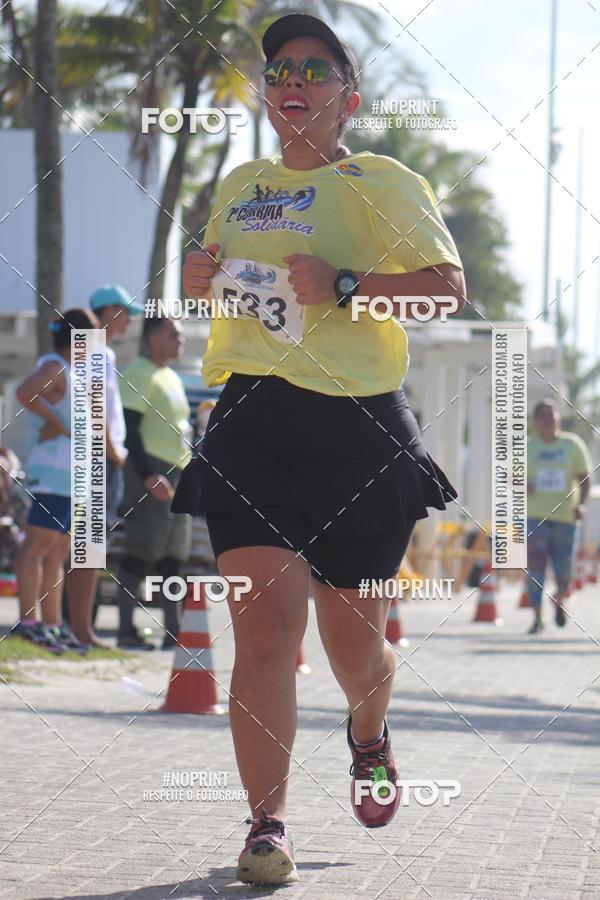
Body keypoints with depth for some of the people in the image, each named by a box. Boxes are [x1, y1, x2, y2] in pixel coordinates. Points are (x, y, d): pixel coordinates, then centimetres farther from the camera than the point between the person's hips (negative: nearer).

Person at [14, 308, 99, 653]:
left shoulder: (70, 371, 20)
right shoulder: (53, 367, -8)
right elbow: (25, 393, -26)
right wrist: (56, 422, -17)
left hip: (71, 476, 10)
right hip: (53, 472, -10)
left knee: (59, 552, 11)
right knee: (39, 544, -14)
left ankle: (53, 624, 14)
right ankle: (29, 620, -19)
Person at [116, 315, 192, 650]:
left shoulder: (172, 377, 21)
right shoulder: (140, 372, -7)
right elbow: (131, 428, -15)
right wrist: (147, 476, -23)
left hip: (179, 474, 9)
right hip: (152, 473, -9)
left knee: (173, 557, 8)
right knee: (140, 555, -9)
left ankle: (174, 632, 11)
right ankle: (127, 630, -8)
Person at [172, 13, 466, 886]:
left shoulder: (381, 183, 0)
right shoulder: (240, 185, 17)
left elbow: (450, 285, -11)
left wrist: (345, 287, -23)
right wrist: (200, 279, 10)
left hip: (358, 426, -3)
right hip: (250, 422, 3)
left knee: (355, 641, 8)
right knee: (264, 623, -14)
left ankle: (370, 736, 42)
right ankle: (267, 823, -10)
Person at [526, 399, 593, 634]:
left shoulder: (573, 444, 5)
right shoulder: (526, 447, 6)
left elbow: (584, 477, 5)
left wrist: (582, 503, -11)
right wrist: (522, 485, -10)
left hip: (565, 516, 0)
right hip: (535, 515, 0)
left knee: (563, 573, 1)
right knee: (535, 566, -13)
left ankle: (559, 601, 34)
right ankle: (537, 618, -6)